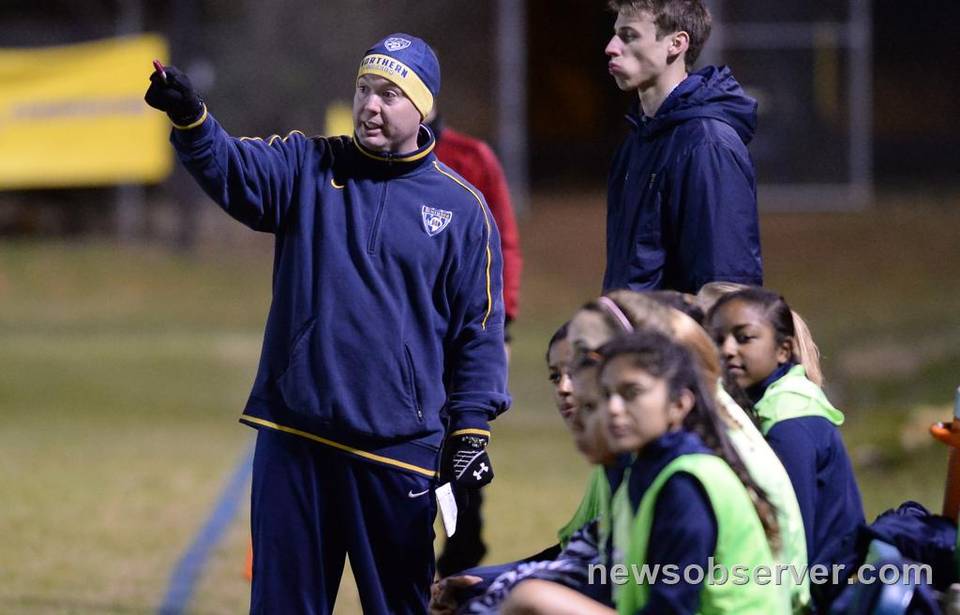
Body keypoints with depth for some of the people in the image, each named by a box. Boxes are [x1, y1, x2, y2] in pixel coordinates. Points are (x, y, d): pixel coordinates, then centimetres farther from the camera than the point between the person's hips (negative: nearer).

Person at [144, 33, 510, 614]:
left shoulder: (462, 207, 3)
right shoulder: (306, 168, 7)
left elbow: (480, 328, 4)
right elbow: (233, 168, -12)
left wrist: (471, 428, -4)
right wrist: (189, 116, -32)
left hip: (399, 450, -1)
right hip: (294, 436, 2)